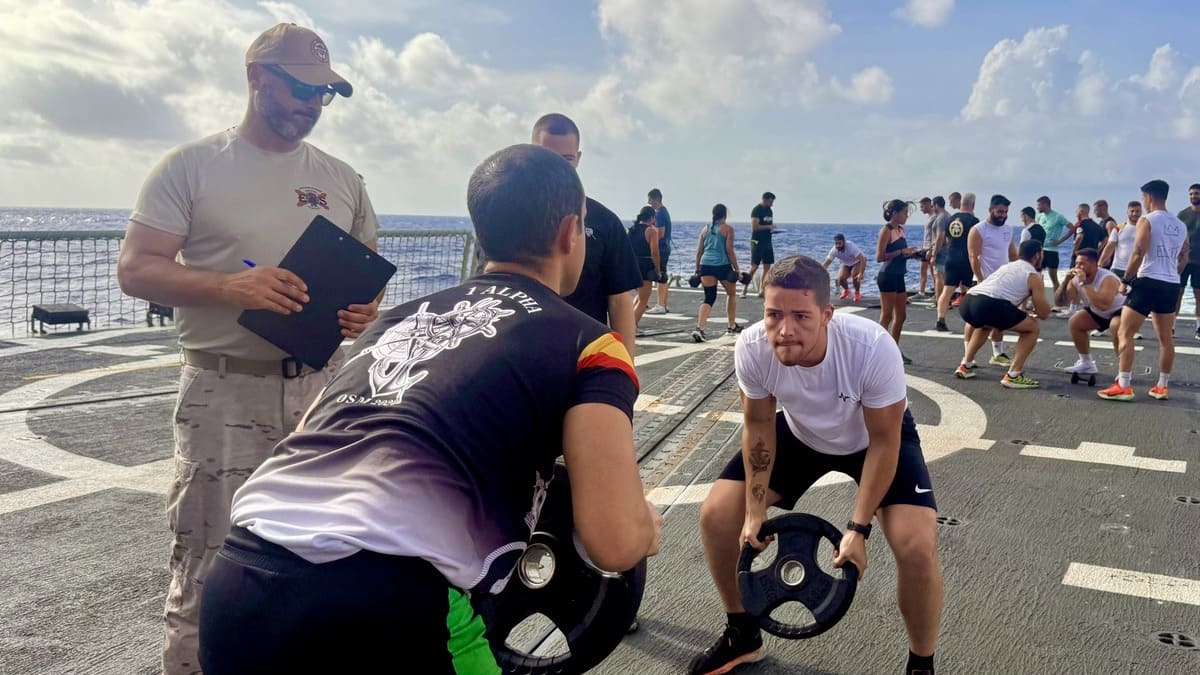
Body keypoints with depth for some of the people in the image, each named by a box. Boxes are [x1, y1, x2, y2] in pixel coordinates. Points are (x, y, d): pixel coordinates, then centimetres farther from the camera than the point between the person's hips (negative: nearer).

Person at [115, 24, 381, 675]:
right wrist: (232, 285, -22)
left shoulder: (341, 179, 12)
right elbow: (134, 268, -6)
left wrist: (366, 308, -6)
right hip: (225, 393, -4)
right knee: (208, 571, 0)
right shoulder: (192, 166, 0)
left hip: (320, 387, 4)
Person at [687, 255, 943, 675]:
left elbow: (883, 441, -23)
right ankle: (742, 636, 17)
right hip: (799, 434, 3)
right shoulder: (751, 348, -30)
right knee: (717, 515, -8)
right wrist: (755, 511, -13)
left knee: (917, 547, -23)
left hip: (874, 437, -3)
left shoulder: (873, 348, -38)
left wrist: (858, 528, -24)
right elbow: (759, 425, -11)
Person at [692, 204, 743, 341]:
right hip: (722, 265, -4)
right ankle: (731, 326, 28)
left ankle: (699, 328, -15)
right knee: (731, 294, 19)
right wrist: (737, 269, -3)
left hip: (706, 265, 4)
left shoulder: (705, 229, 13)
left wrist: (697, 270, 17)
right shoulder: (727, 229, 0)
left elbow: (699, 252, 12)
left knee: (709, 298, 5)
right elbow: (729, 251, -7)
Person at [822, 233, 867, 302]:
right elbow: (825, 264, -22)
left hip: (858, 262, -4)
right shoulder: (834, 250, -25)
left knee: (854, 274, -33)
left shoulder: (851, 247, -37)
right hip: (846, 264, 4)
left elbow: (863, 260, -42)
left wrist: (861, 274, -53)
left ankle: (857, 293, -7)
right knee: (840, 278, -20)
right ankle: (846, 290, 14)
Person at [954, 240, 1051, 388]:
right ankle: (1013, 376, 5)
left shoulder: (1007, 266, 35)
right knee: (1032, 328, 13)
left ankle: (965, 366, 34)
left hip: (967, 302, 7)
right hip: (988, 304, -7)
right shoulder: (1034, 276, 14)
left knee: (984, 324, 41)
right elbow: (1044, 313, 14)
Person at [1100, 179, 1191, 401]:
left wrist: (1126, 279, -4)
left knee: (1125, 333, -4)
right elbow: (1183, 258, 20)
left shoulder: (1147, 220, -7)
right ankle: (1162, 386, 19)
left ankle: (1123, 386, -11)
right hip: (1171, 284, 7)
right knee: (1165, 337, 14)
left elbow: (1138, 254, -15)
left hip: (1148, 281, -7)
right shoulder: (1180, 225, 14)